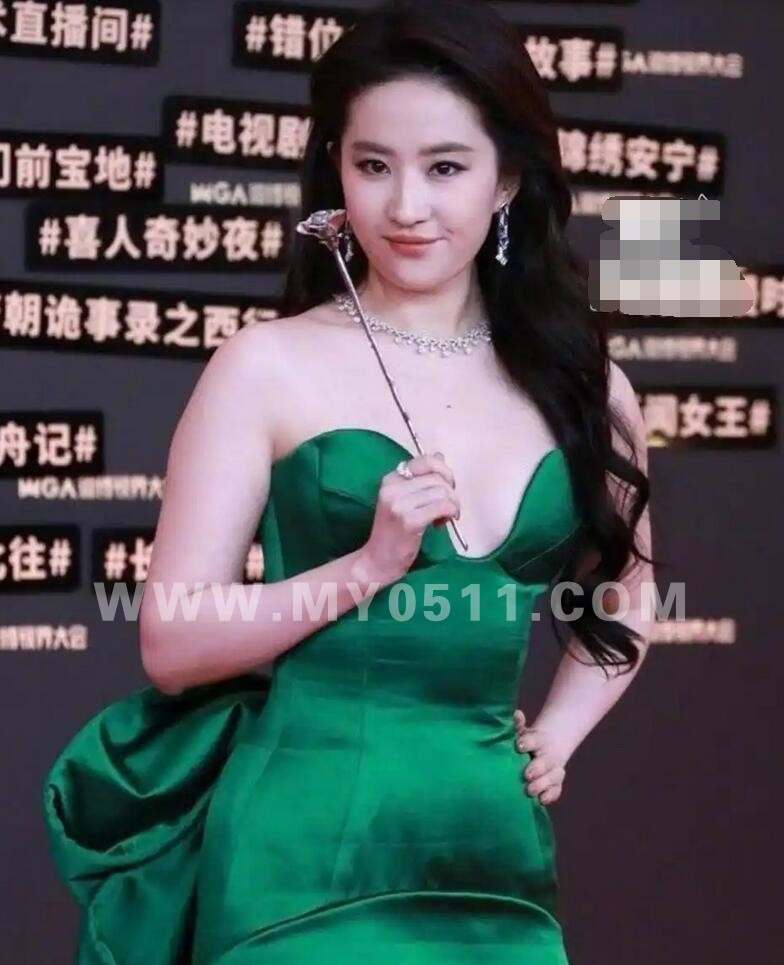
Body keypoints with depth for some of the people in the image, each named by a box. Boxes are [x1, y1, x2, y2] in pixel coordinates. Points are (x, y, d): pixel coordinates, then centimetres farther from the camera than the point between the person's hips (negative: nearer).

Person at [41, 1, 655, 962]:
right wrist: (368, 566, -16)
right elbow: (172, 644, -6)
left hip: (492, 851, 4)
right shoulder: (269, 366, -4)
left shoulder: (580, 382, 6)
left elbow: (624, 601, 23)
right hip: (307, 854, -3)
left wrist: (557, 733, 8)